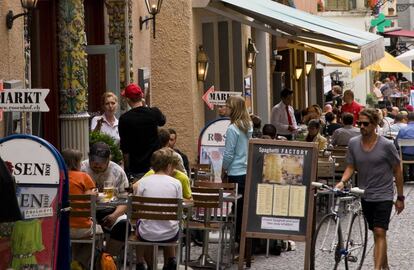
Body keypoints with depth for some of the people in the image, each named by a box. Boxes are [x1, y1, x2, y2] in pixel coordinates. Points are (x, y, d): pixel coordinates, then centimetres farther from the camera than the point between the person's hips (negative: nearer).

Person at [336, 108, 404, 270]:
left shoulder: (386, 145, -11)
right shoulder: (353, 143, -1)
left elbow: (397, 171, -4)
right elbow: (350, 167, 3)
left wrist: (400, 198, -1)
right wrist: (342, 182, -18)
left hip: (383, 196, -4)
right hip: (365, 195, 4)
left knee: (379, 233, -14)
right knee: (377, 233, 15)